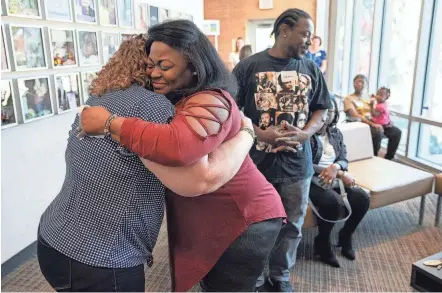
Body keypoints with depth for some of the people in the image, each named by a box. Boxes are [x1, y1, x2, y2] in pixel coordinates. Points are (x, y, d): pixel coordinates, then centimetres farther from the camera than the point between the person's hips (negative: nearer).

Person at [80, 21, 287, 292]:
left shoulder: (210, 102, -27)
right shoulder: (176, 99, 6)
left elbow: (177, 147, -44)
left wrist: (110, 122, -34)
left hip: (244, 221, -9)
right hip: (219, 219, 10)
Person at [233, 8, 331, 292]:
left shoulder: (311, 69, 5)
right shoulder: (248, 66, -6)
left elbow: (321, 110, 10)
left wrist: (304, 133, -9)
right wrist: (259, 134, -17)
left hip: (297, 163, 3)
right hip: (257, 163, -3)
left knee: (292, 227, 15)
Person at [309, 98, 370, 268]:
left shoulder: (336, 133, 13)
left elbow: (344, 160, 7)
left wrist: (335, 167, -21)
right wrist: (340, 174, -20)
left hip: (334, 180, 7)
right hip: (311, 181, -7)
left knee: (362, 198, -16)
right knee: (335, 202, -33)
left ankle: (345, 236, 11)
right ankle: (322, 242, -5)